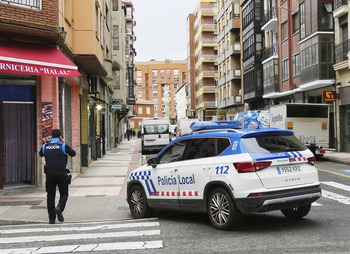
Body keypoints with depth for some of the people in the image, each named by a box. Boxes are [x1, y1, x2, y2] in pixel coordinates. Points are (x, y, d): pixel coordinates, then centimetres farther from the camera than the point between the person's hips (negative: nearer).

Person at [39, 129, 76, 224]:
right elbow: (73, 154, 9)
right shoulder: (63, 145, -4)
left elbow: (41, 154, 24)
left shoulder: (45, 146, 5)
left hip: (49, 173, 3)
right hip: (61, 173, -3)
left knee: (50, 195, 10)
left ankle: (51, 218, 9)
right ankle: (59, 208, -17)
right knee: (64, 194, 10)